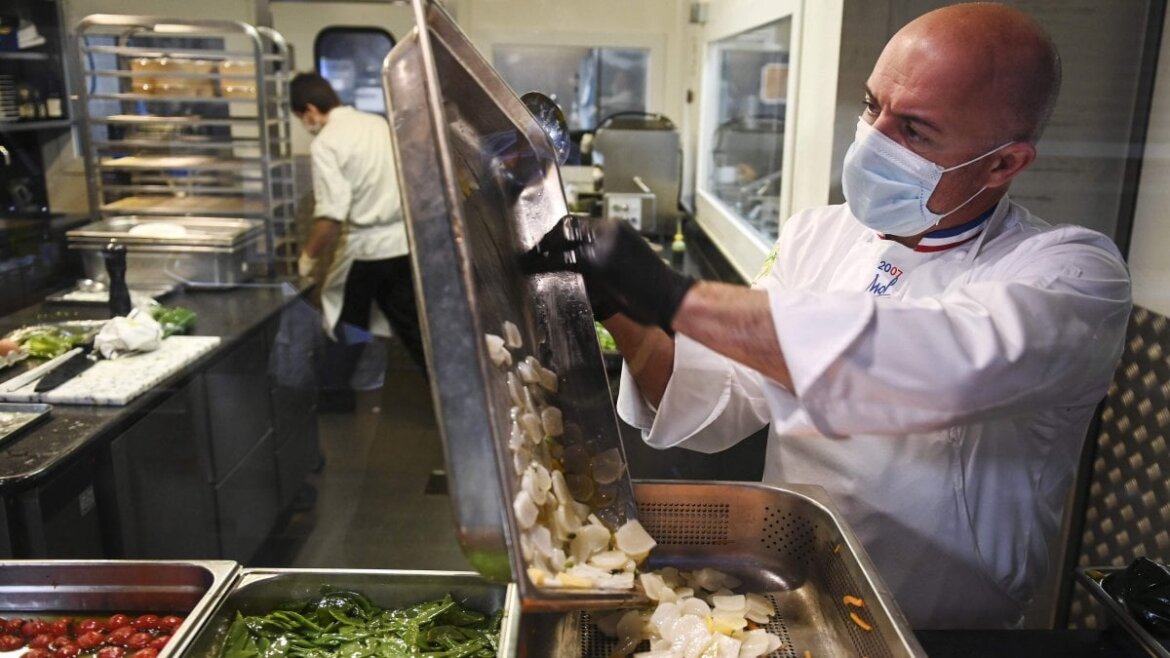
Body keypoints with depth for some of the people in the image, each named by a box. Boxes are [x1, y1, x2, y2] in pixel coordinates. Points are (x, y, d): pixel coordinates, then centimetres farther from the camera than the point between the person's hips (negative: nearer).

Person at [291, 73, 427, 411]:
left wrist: (309, 257, -7)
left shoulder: (326, 144, -14)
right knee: (412, 322, 14)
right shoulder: (379, 124, 7)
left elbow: (331, 217, -21)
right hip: (405, 239, 6)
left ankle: (334, 392, 28)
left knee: (345, 317, 15)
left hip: (365, 246, -6)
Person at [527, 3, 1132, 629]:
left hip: (940, 638, -3)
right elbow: (717, 407, 0)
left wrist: (675, 296, -35)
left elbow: (947, 367, -35)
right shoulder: (816, 234, 2)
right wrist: (623, 313, -17)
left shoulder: (1073, 274, -13)